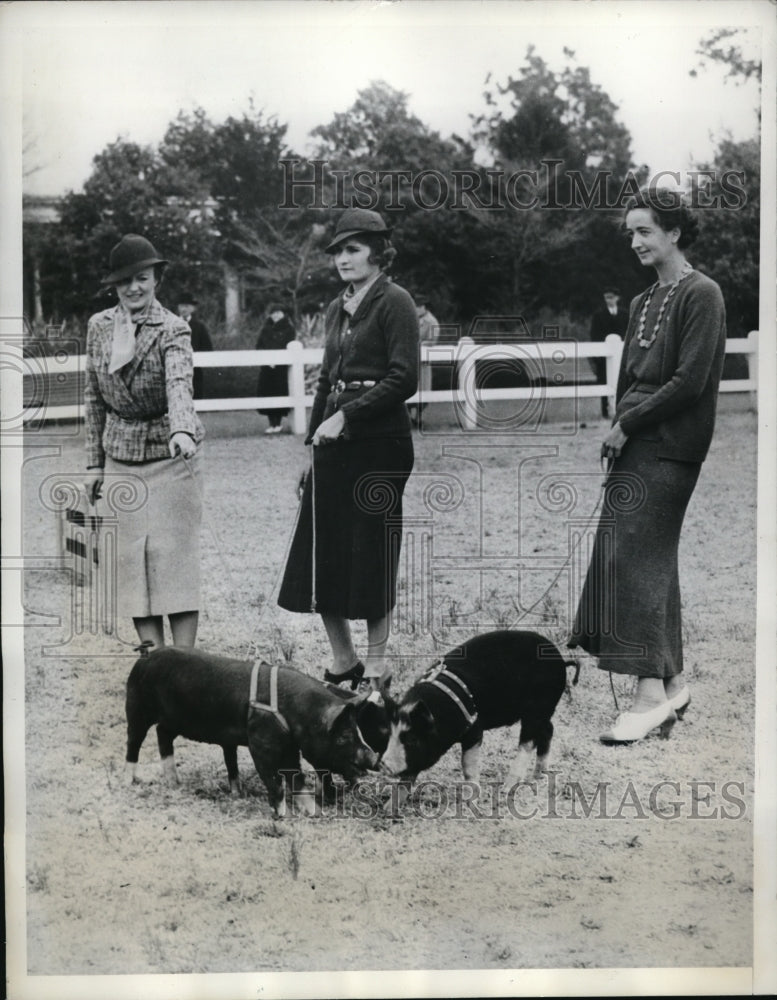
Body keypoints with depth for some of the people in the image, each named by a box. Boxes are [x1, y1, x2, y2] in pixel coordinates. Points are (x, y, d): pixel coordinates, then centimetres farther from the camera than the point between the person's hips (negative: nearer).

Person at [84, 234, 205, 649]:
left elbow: (179, 384, -27)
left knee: (174, 554, -6)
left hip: (170, 457, -4)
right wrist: (95, 462, 10)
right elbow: (94, 398, 11)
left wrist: (182, 431, -46)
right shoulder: (99, 326, 5)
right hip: (121, 459, 5)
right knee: (131, 559, 2)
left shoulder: (172, 329, -10)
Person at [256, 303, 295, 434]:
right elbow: (259, 347, 8)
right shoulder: (265, 329, 11)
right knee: (267, 393, -1)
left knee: (280, 393, -5)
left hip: (281, 367, -3)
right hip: (266, 367, 3)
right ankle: (272, 424, 7)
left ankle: (278, 424, 4)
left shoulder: (289, 330, 3)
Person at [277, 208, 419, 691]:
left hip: (379, 443, -7)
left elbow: (404, 380, -14)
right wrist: (314, 441, 13)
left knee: (373, 558, 0)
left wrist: (346, 417, -18)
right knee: (320, 558, 5)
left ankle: (376, 669, 11)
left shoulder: (394, 302, -6)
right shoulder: (339, 308, 16)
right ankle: (344, 663, 18)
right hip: (335, 442, 7)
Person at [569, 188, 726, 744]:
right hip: (635, 447, 8)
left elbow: (690, 381, -16)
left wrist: (628, 424, -11)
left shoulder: (701, 295, -8)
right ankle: (672, 682, 17)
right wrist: (619, 432, 6)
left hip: (669, 448, -8)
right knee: (654, 560, 9)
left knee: (635, 557, -14)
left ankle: (651, 694, -12)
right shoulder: (645, 302, 18)